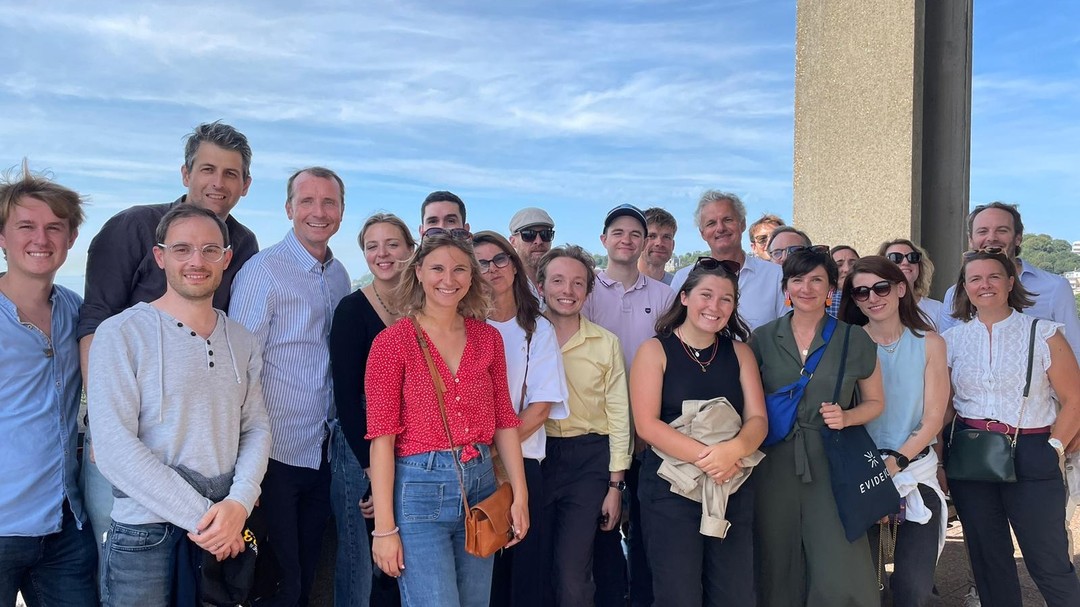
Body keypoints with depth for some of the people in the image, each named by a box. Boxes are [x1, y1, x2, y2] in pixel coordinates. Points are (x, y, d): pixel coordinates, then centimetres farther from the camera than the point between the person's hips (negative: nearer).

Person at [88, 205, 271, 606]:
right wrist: (199, 515, -15)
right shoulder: (121, 333, -8)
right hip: (144, 534, -4)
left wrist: (239, 502, -12)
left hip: (227, 533, 4)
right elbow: (114, 448, -14)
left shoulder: (241, 341, 8)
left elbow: (256, 427, 6)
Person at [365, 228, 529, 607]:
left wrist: (520, 495, 5)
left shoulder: (488, 338, 7)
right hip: (420, 488, -5)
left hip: (480, 486, 5)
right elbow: (381, 436, -9)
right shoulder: (393, 342, -7)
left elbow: (504, 421, 10)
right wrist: (384, 527, -11)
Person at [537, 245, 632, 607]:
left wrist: (616, 485, -1)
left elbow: (618, 415, 3)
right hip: (534, 456, 1)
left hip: (588, 460, -1)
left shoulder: (606, 343, 2)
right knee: (536, 570, 10)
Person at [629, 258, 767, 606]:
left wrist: (733, 449, -21)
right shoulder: (655, 350, -2)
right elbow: (647, 424, -11)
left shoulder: (739, 352, 9)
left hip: (733, 489, 4)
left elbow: (758, 420, 1)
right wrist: (705, 456, -22)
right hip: (670, 488, -3)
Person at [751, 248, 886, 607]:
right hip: (775, 466, 1)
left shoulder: (855, 340, 3)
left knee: (839, 578, -7)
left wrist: (846, 417, -8)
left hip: (832, 465, -1)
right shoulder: (763, 339, 5)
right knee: (779, 571, 8)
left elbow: (874, 402, 11)